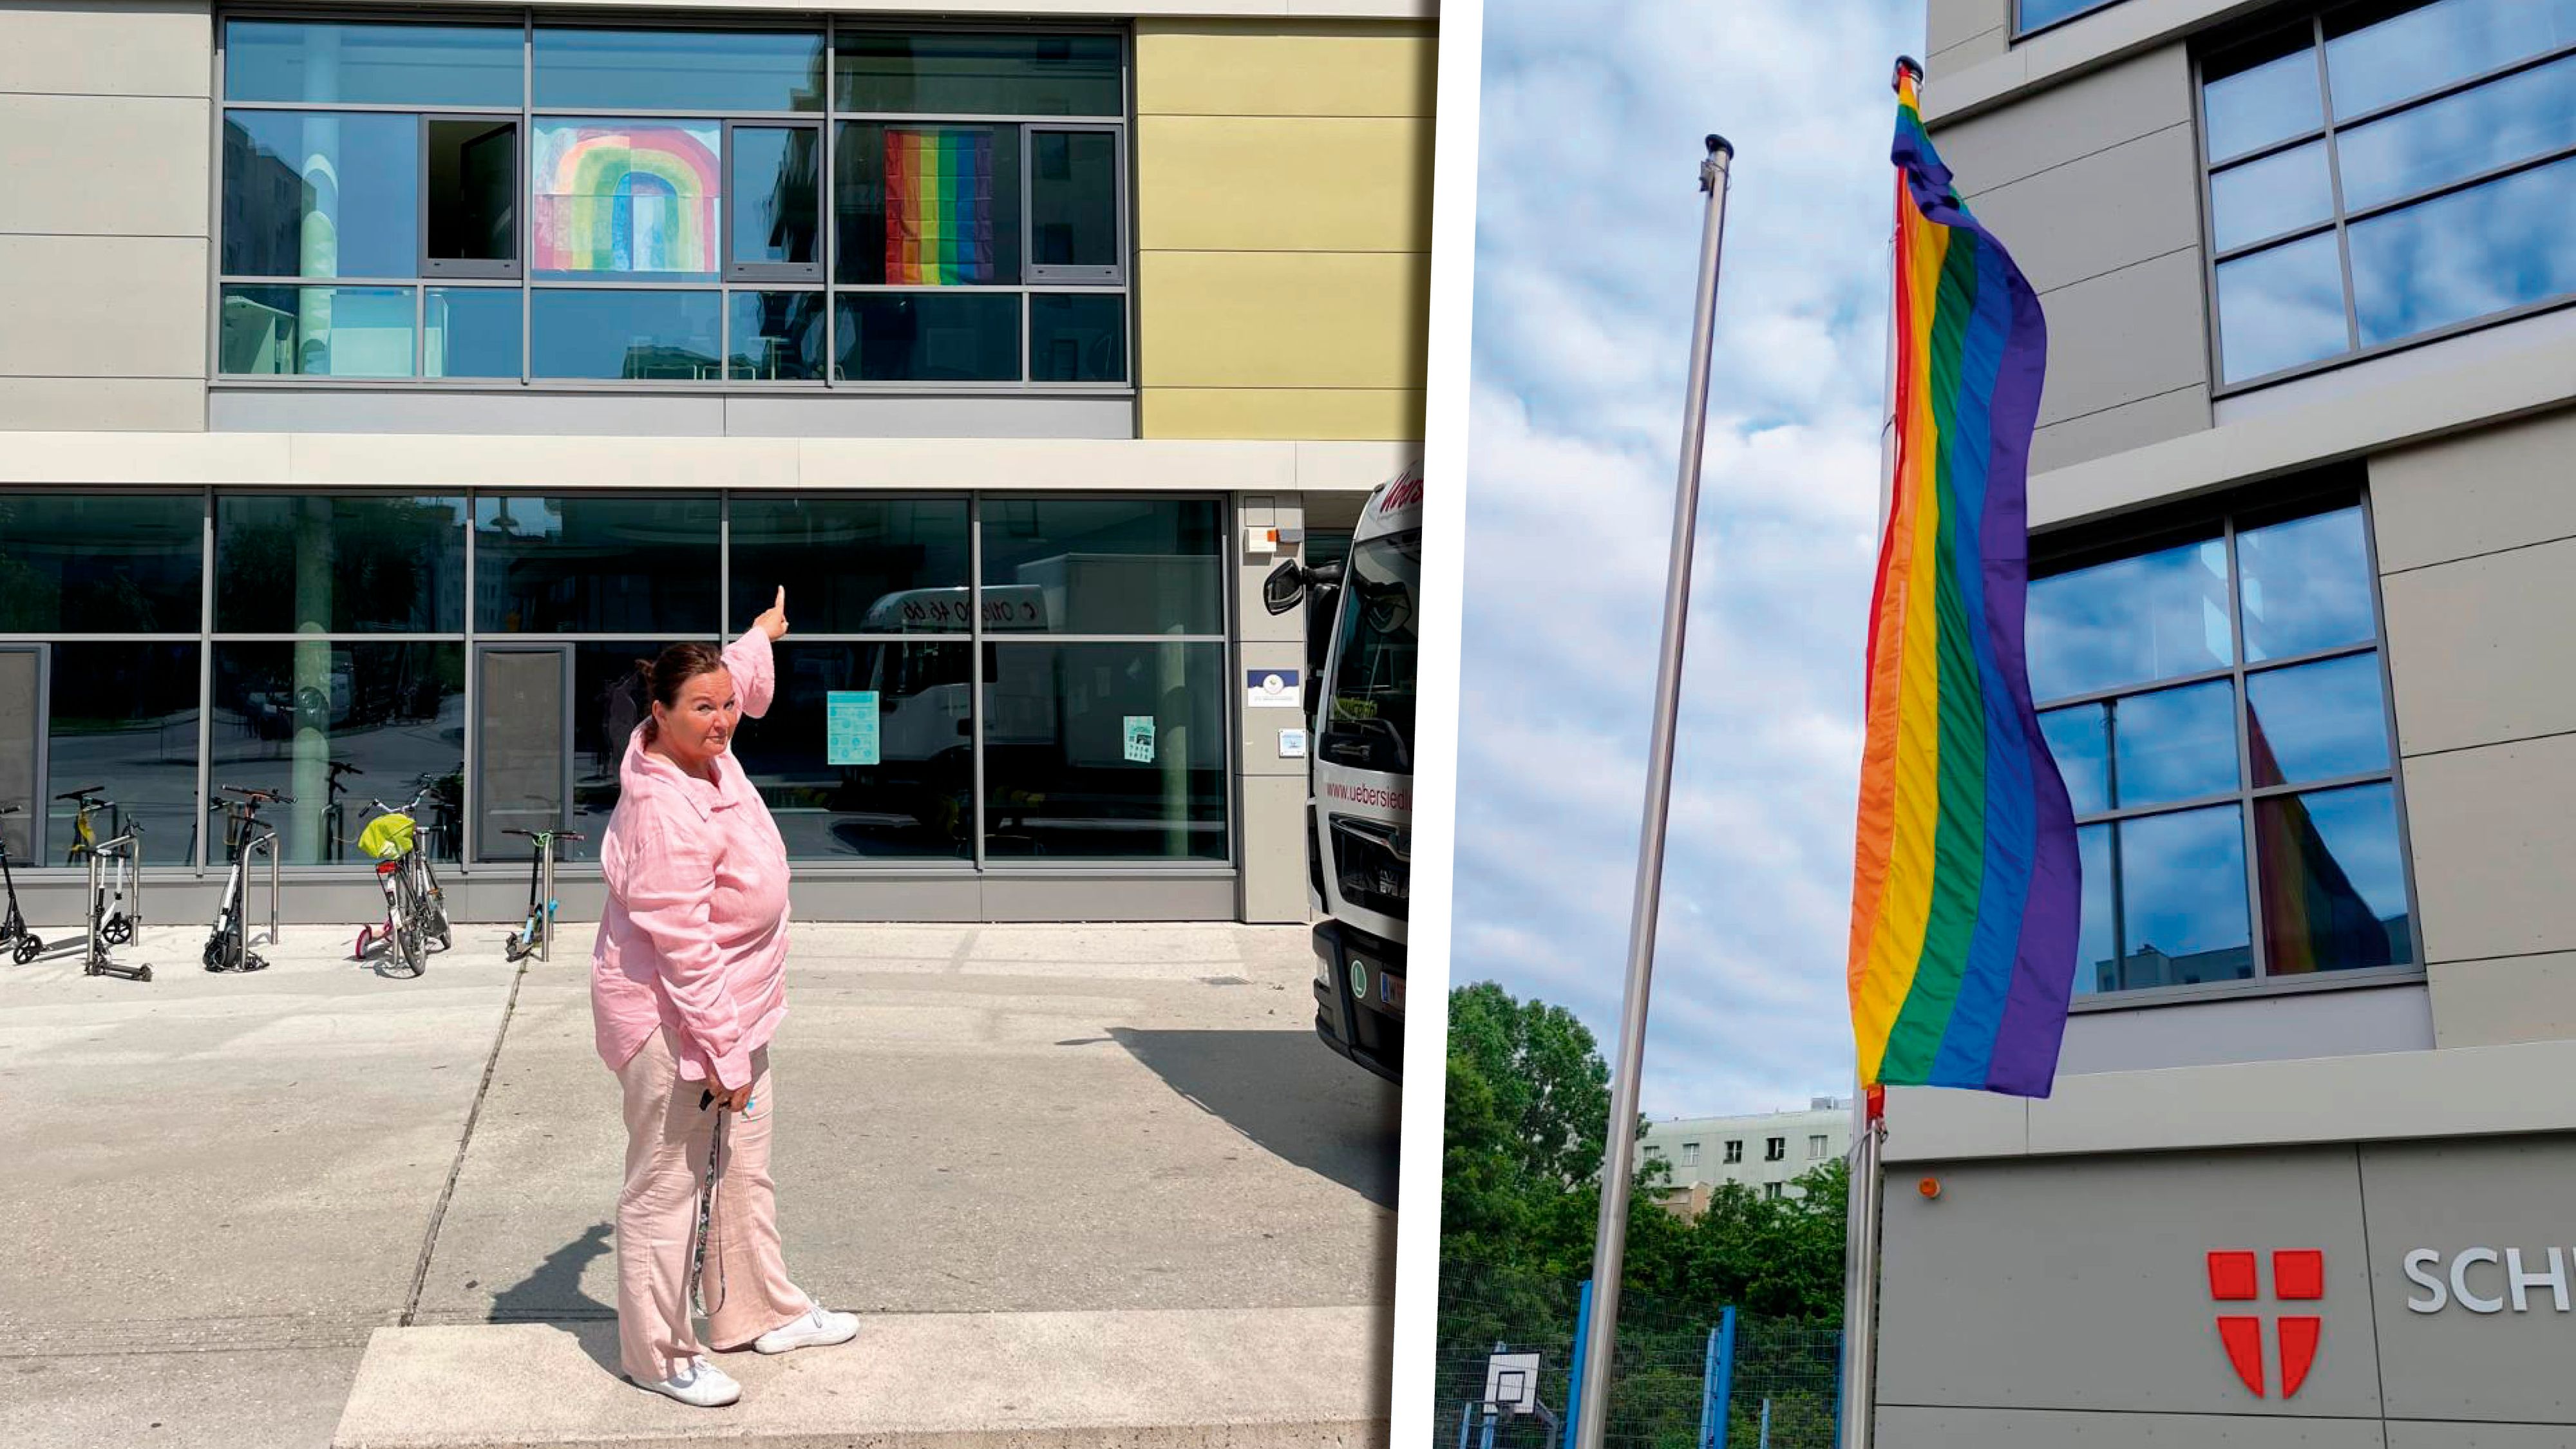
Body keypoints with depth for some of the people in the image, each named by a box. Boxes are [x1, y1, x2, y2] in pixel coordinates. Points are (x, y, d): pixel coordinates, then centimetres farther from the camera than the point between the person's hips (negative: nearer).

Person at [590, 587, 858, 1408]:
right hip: (673, 1022, -10)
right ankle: (659, 1356, 13)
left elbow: (737, 678, 25)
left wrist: (762, 635, 45)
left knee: (743, 1173, 20)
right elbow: (683, 946, -27)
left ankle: (759, 1313, 34)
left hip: (733, 1012, 10)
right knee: (668, 1185, 1)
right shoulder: (665, 811, -28)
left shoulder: (706, 754, 0)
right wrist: (721, 1052, -25)